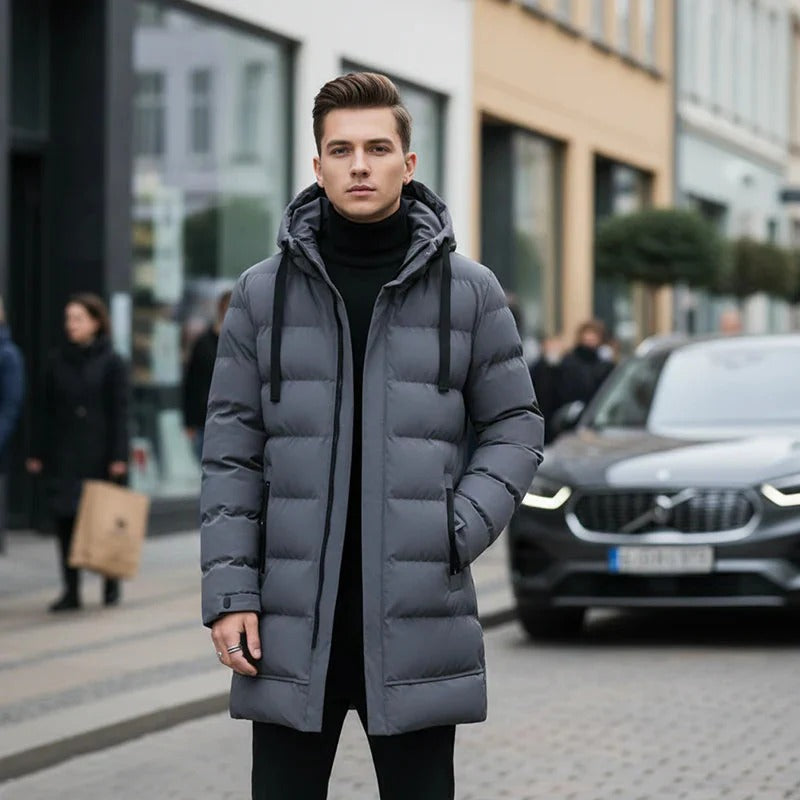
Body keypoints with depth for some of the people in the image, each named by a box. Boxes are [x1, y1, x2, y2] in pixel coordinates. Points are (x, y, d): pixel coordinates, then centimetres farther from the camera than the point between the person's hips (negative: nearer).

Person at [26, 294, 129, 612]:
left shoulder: (111, 363, -2)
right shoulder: (57, 361, 8)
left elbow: (119, 413, -4)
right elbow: (46, 410, 10)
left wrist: (118, 456, -10)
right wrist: (40, 453, 6)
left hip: (97, 455, -3)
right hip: (62, 454, 3)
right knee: (65, 518, 0)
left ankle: (111, 583, 21)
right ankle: (71, 589, 4)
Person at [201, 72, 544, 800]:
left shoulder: (469, 290, 4)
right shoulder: (263, 293, 5)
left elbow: (515, 429, 7)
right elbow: (232, 452, 5)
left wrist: (458, 535, -8)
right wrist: (229, 589, -3)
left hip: (417, 611, 0)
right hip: (292, 612, 1)